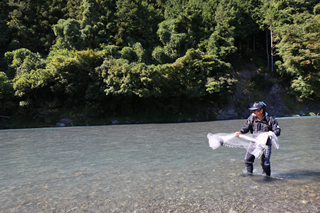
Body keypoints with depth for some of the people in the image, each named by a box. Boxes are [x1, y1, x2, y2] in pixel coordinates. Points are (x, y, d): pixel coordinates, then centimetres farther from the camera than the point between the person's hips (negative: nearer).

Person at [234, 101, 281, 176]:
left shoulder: (270, 119, -12)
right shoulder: (252, 117, -4)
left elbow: (277, 130, -10)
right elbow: (246, 127, -4)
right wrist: (240, 132, -24)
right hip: (254, 142, 4)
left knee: (265, 163, -4)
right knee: (247, 160, 5)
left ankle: (267, 177, 22)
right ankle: (249, 174, 28)